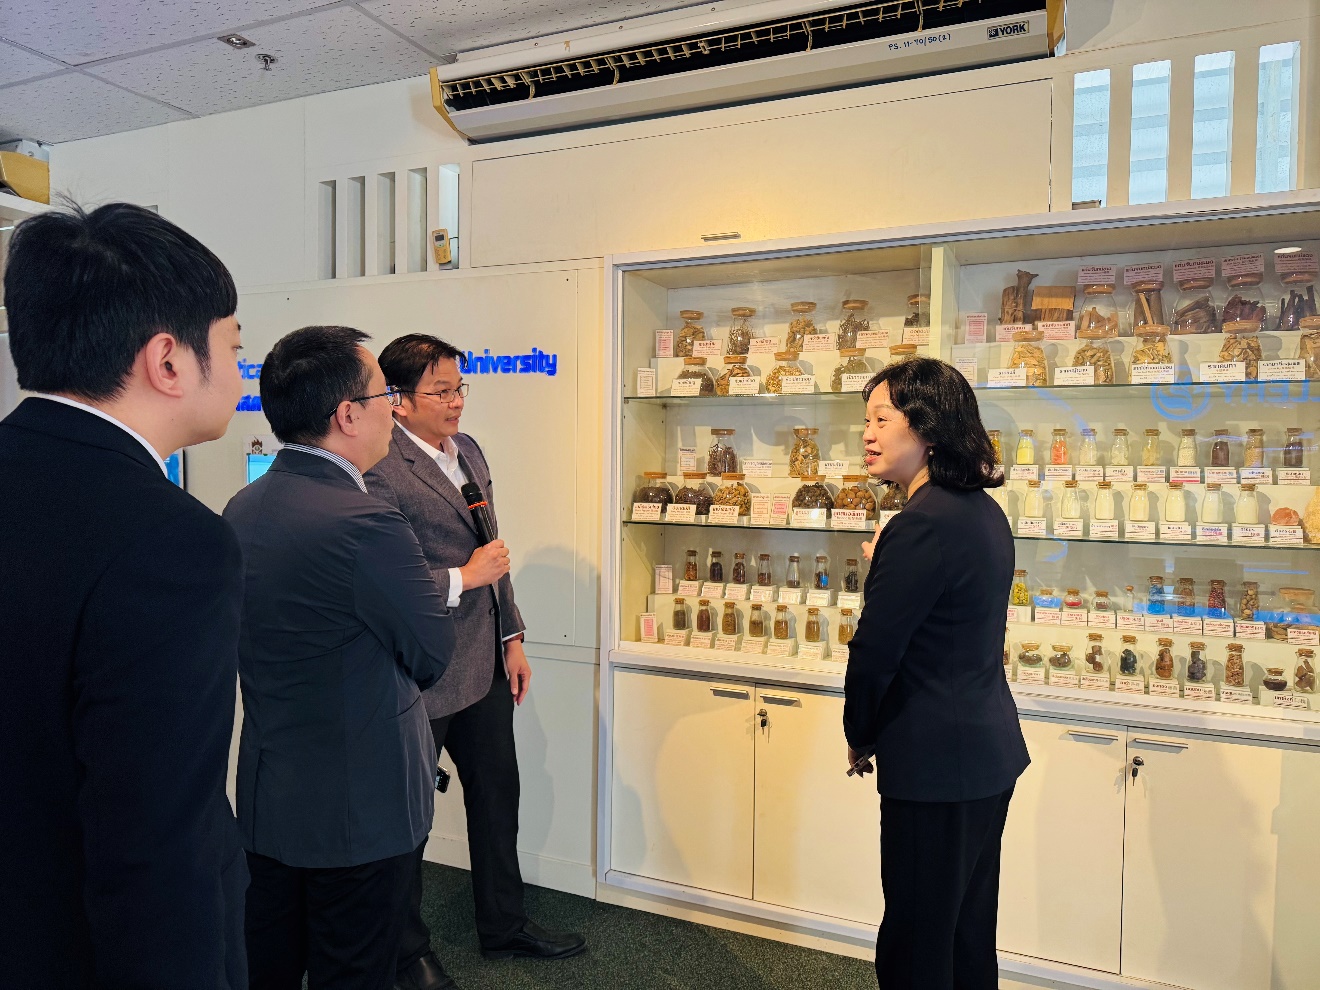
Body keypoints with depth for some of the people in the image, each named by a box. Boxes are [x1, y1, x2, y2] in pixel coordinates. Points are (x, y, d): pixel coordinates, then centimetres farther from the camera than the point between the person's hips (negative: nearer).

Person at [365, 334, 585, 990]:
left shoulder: (468, 450, 8)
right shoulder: (380, 471, -19)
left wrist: (511, 636, 14)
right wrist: (462, 579, -18)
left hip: (484, 665, 8)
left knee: (497, 793, 20)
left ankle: (503, 925, 42)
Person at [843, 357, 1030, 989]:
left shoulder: (922, 525, -23)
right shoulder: (985, 511, 7)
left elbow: (874, 650, -20)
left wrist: (860, 739, -5)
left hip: (935, 764, -10)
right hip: (991, 748, 10)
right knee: (969, 931, 23)